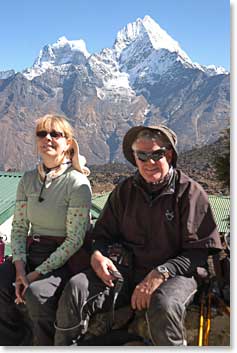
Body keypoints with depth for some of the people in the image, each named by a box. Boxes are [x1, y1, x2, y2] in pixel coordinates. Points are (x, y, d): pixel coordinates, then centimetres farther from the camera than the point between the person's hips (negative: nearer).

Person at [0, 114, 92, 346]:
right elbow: (19, 227, 8)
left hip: (64, 258, -5)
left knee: (36, 293, -30)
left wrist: (37, 274, -16)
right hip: (31, 252, 6)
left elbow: (75, 240, -13)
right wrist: (20, 269, -8)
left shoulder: (78, 183, -10)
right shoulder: (28, 179, 8)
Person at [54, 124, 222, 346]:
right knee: (76, 288, -20)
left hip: (174, 274, -3)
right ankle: (64, 346, 0)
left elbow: (199, 251, -5)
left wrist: (160, 274, -18)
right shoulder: (124, 190, 11)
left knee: (163, 304, -37)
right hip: (126, 270, 4)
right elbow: (104, 234, 19)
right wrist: (97, 255, -6)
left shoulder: (190, 192, -1)